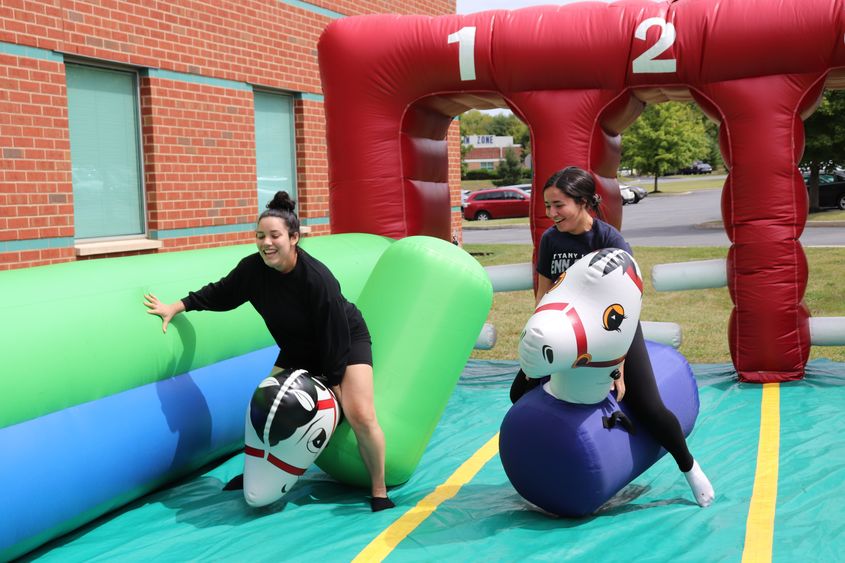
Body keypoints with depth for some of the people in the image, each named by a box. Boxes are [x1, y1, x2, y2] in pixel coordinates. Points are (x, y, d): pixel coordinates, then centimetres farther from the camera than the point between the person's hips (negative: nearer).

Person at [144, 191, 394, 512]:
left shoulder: (318, 279, -34)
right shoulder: (253, 268, -18)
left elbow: (335, 337, -27)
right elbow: (220, 294, 0)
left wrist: (333, 383, -21)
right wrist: (177, 307, -2)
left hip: (348, 341, -6)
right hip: (298, 350, 6)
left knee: (361, 416, -19)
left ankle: (379, 492, -3)